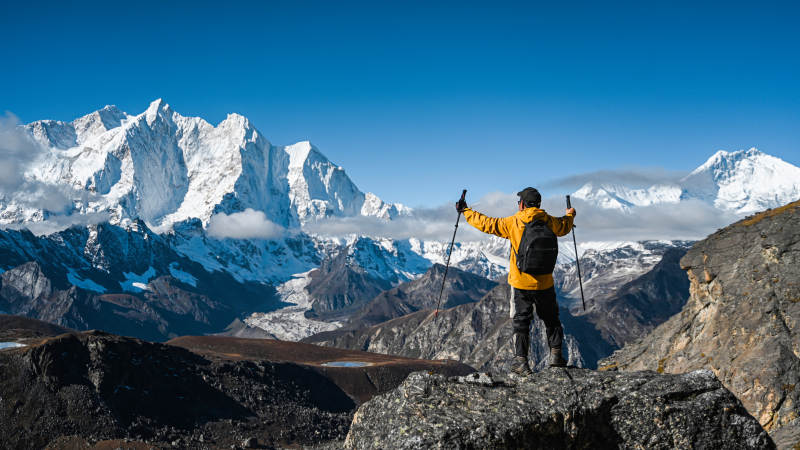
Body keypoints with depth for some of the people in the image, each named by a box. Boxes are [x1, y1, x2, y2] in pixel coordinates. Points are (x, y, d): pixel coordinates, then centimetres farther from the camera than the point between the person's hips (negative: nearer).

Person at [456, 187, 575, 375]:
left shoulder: (513, 223, -10)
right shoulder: (549, 222, -2)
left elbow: (486, 224, -2)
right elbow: (564, 227, 20)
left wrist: (465, 211, 12)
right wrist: (570, 215, 43)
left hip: (520, 283, -2)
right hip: (545, 283, 2)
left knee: (521, 321, 4)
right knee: (551, 319, 18)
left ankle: (521, 360, -4)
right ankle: (555, 354, 19)